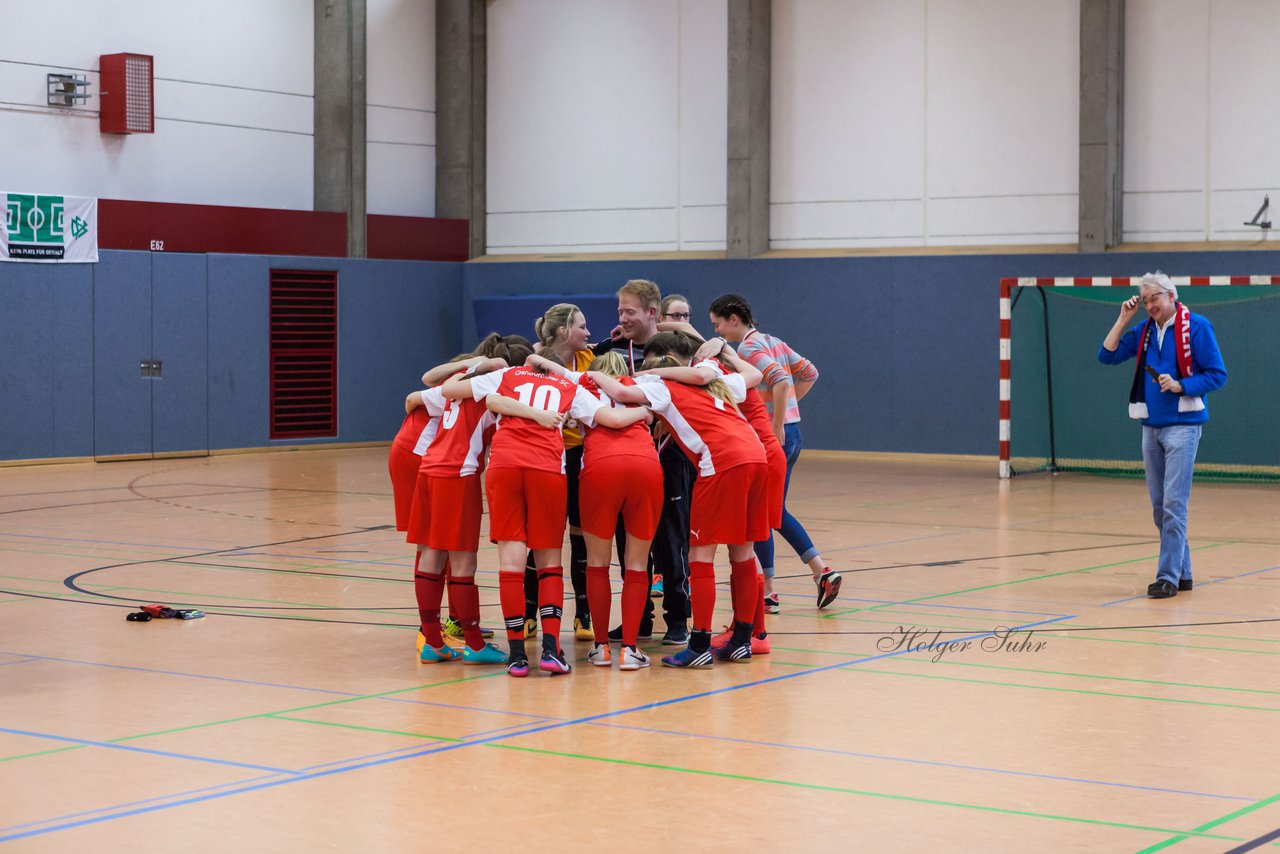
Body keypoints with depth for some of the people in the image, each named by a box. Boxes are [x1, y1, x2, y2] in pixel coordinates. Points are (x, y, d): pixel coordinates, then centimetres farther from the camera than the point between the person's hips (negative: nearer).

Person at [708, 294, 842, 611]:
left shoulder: (748, 348, -12)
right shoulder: (773, 342, 14)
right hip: (792, 435, 9)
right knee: (776, 512, 18)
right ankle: (823, 572, 12)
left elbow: (781, 381, -27)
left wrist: (777, 427, -21)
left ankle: (768, 593, 7)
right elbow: (809, 373, 21)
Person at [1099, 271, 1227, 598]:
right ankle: (1182, 573, 19)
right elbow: (1107, 355, 7)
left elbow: (1217, 375, -7)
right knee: (1159, 507, 9)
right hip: (1151, 427, 7)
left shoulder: (1195, 326, -7)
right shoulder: (1144, 330, 10)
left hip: (1182, 425, -6)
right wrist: (1123, 319, 2)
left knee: (1173, 506, -10)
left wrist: (1180, 385, -20)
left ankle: (1168, 577, -7)